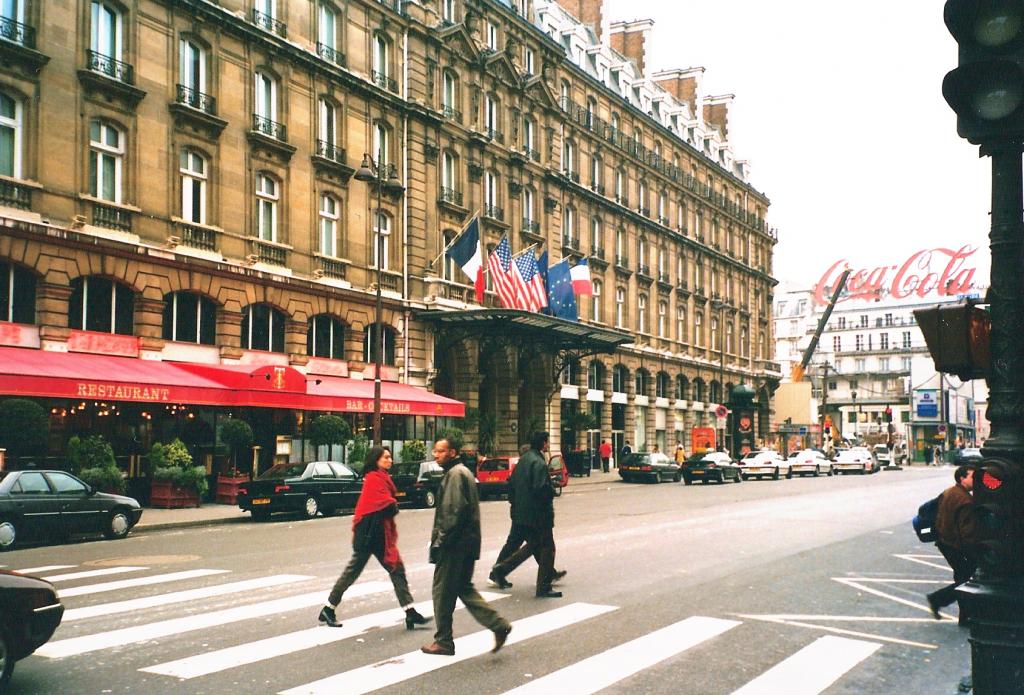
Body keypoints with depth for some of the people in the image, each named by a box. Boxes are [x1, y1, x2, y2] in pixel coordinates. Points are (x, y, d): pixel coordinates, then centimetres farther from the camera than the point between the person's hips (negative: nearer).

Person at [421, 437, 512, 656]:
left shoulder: (455, 474, -15)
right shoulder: (462, 472, 17)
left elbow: (455, 511, -22)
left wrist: (440, 540, -18)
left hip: (454, 545, -10)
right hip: (467, 542, 10)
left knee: (443, 591, 1)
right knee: (463, 588, 15)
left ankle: (443, 642, 10)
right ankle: (498, 624, 9)